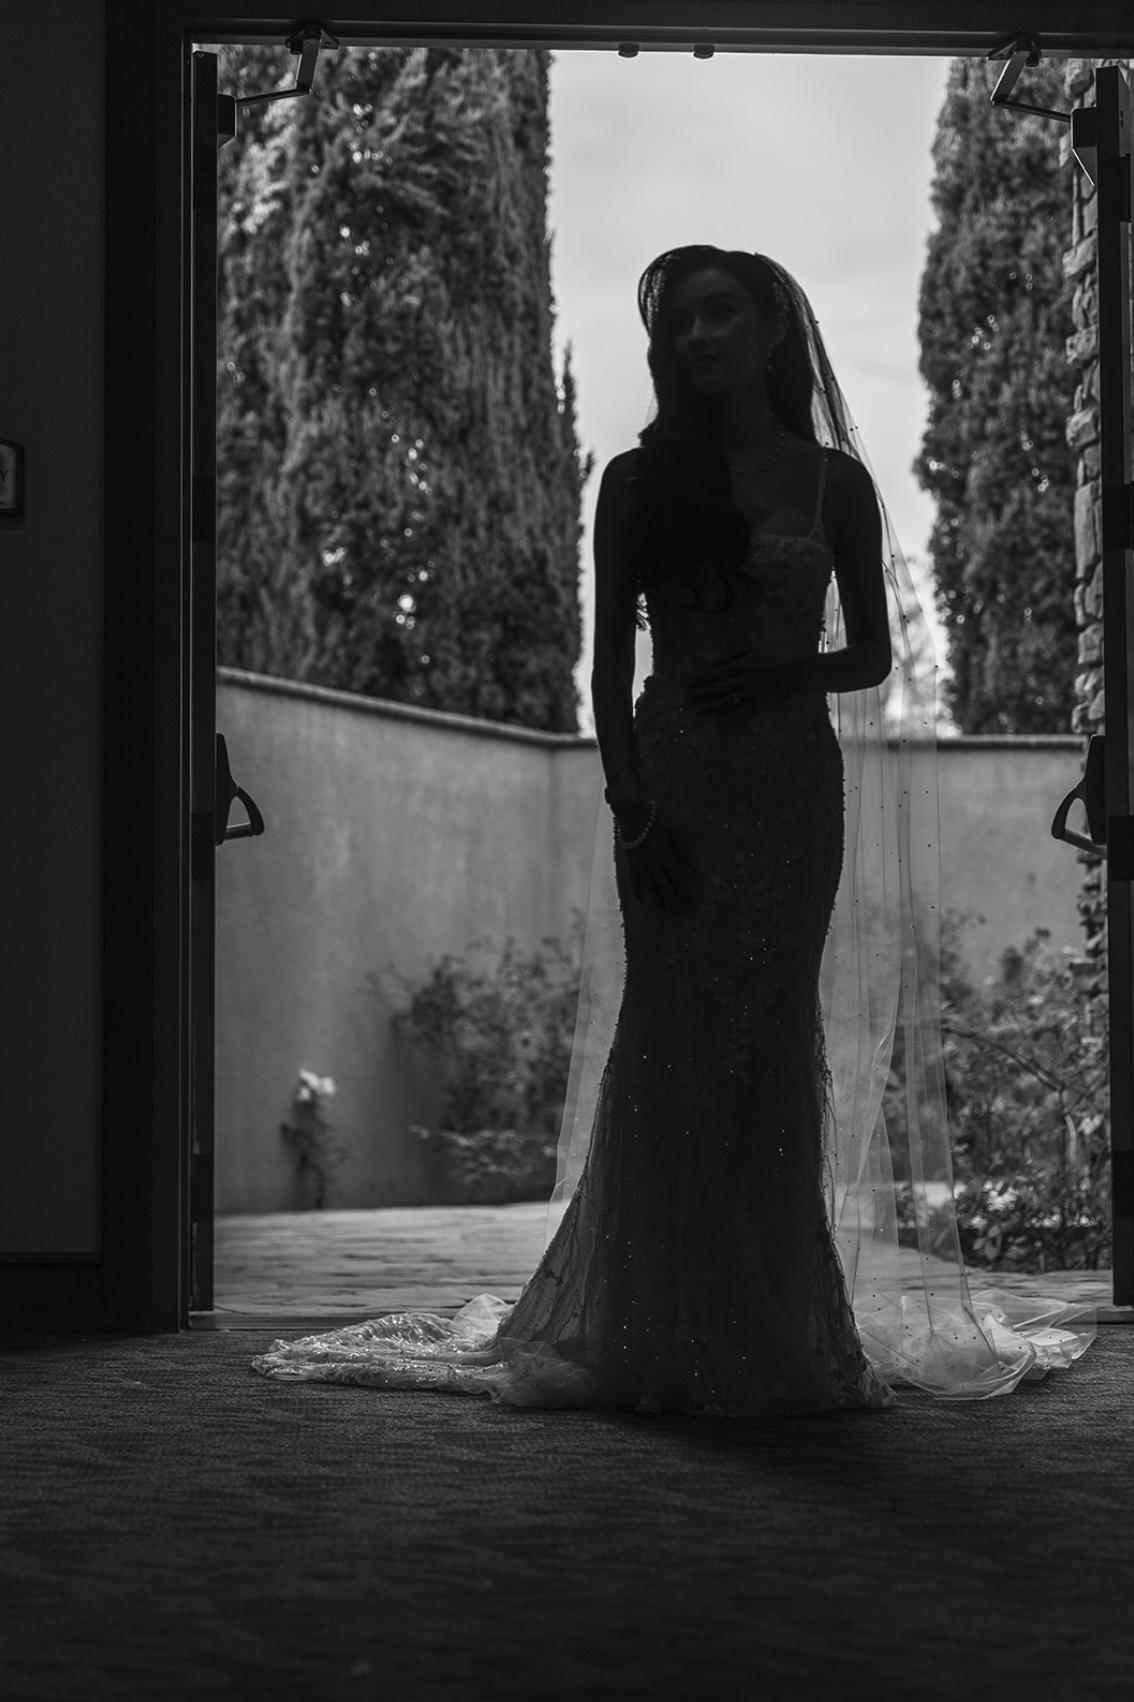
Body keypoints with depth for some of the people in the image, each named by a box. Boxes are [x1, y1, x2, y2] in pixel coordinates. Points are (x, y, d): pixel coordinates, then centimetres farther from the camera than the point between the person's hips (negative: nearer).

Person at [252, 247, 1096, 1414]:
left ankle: (776, 1336, 11)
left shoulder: (831, 481, 6)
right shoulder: (637, 481, 6)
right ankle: (673, 1336, 5)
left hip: (794, 780, 0)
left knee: (771, 1054, 2)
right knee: (671, 1053, -2)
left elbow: (873, 658, 9)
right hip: (673, 779, 0)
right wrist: (629, 811, -9)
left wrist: (778, 670, -11)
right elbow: (608, 665, 2)